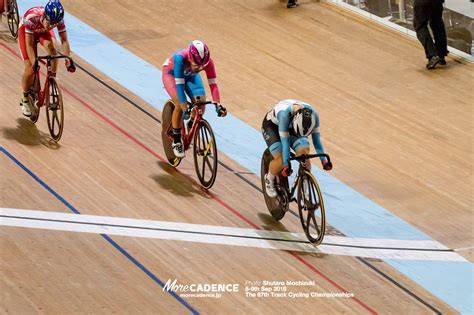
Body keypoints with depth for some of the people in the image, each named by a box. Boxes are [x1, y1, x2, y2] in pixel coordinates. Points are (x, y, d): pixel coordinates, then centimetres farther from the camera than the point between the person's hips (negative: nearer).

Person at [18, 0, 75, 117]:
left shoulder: (58, 19, -33)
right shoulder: (32, 17, -43)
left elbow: (64, 40, -27)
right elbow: (29, 45, -39)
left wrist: (68, 60, -38)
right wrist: (34, 63, -48)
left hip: (43, 32, 3)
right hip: (26, 32, -3)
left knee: (51, 46, -32)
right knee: (30, 69, -11)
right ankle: (25, 100, 12)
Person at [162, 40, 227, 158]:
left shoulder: (207, 61, -33)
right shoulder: (180, 58, -43)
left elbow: (213, 84, -30)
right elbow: (179, 85, -44)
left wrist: (218, 105, -42)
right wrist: (185, 109, -48)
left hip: (190, 75, 3)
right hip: (171, 73, -3)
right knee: (180, 105, -23)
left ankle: (191, 126, 16)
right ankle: (176, 141, -5)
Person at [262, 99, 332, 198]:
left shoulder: (312, 115, -30)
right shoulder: (285, 113, -42)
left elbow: (316, 138, -20)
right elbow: (285, 141, -37)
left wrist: (324, 160, -24)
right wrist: (286, 165, -37)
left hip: (290, 127, 4)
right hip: (272, 126, -4)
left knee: (304, 152, -21)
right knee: (280, 161, -22)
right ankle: (269, 180, 11)